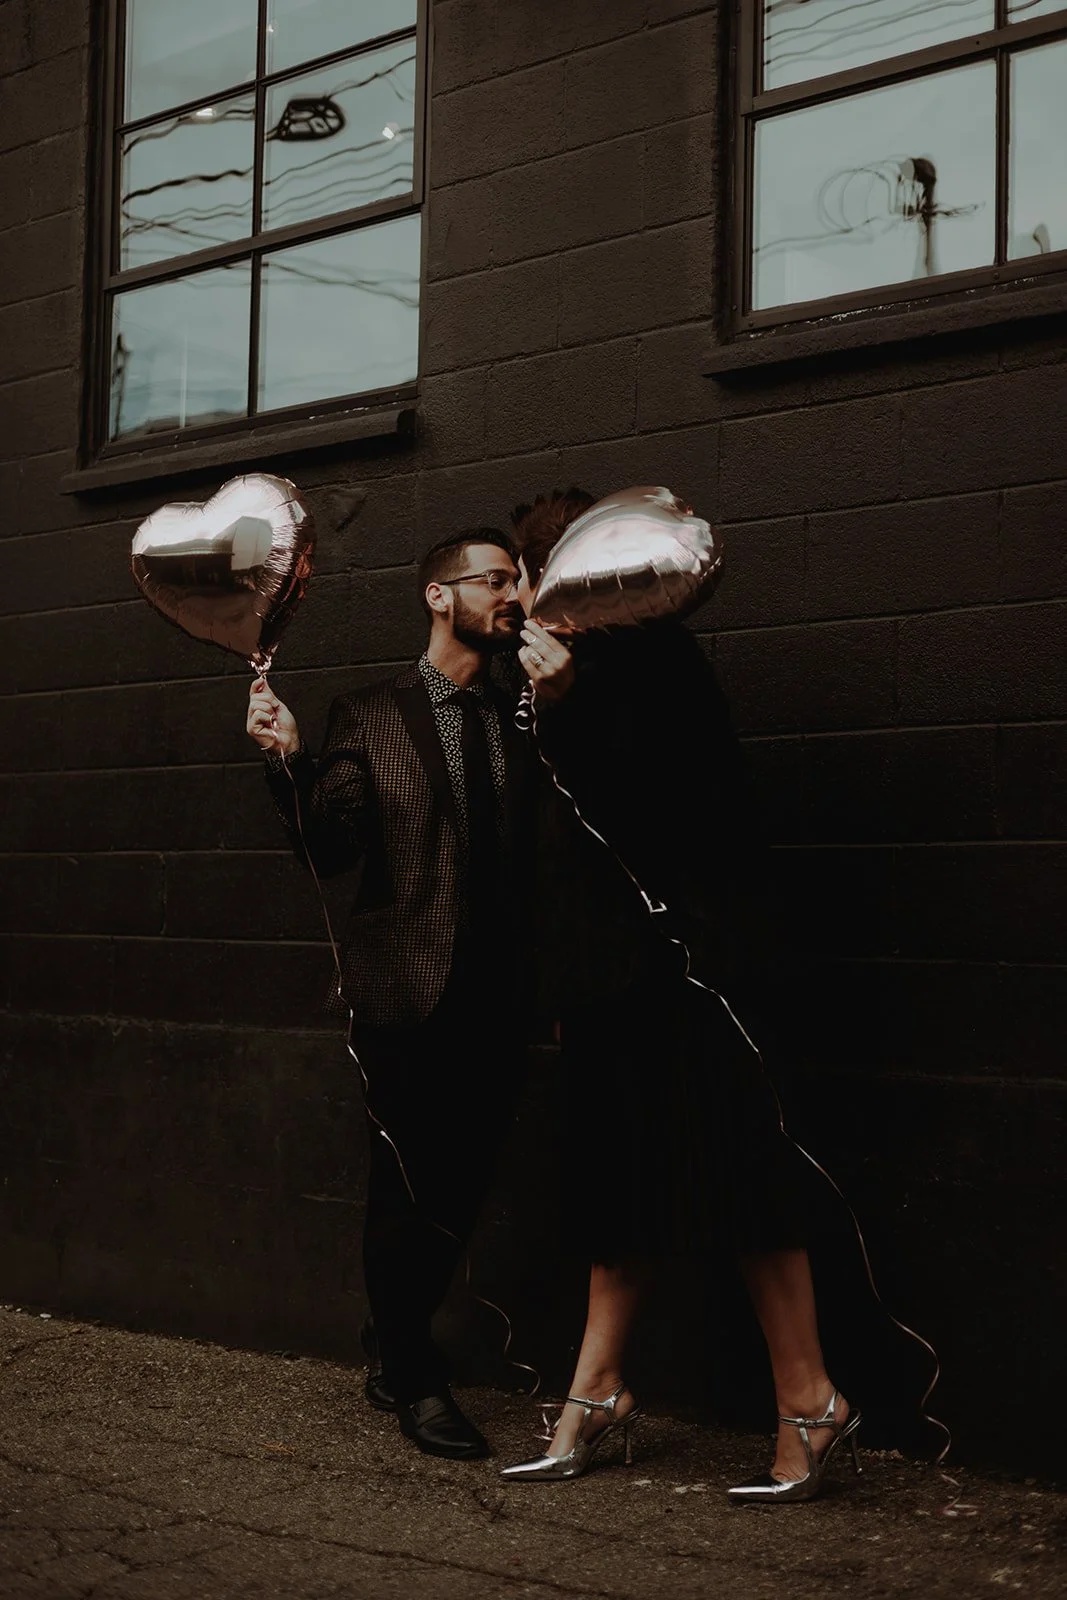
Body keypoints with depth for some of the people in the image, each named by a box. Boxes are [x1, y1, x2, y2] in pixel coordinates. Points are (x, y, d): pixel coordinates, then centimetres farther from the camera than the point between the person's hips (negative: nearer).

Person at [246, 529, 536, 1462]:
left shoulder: (525, 719, 10)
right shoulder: (370, 719, 2)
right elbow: (332, 851, -7)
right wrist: (290, 758, -21)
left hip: (496, 997, 4)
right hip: (407, 996, -3)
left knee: (461, 1188, 12)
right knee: (412, 1189, 2)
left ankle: (396, 1355, 32)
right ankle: (413, 1382, 20)